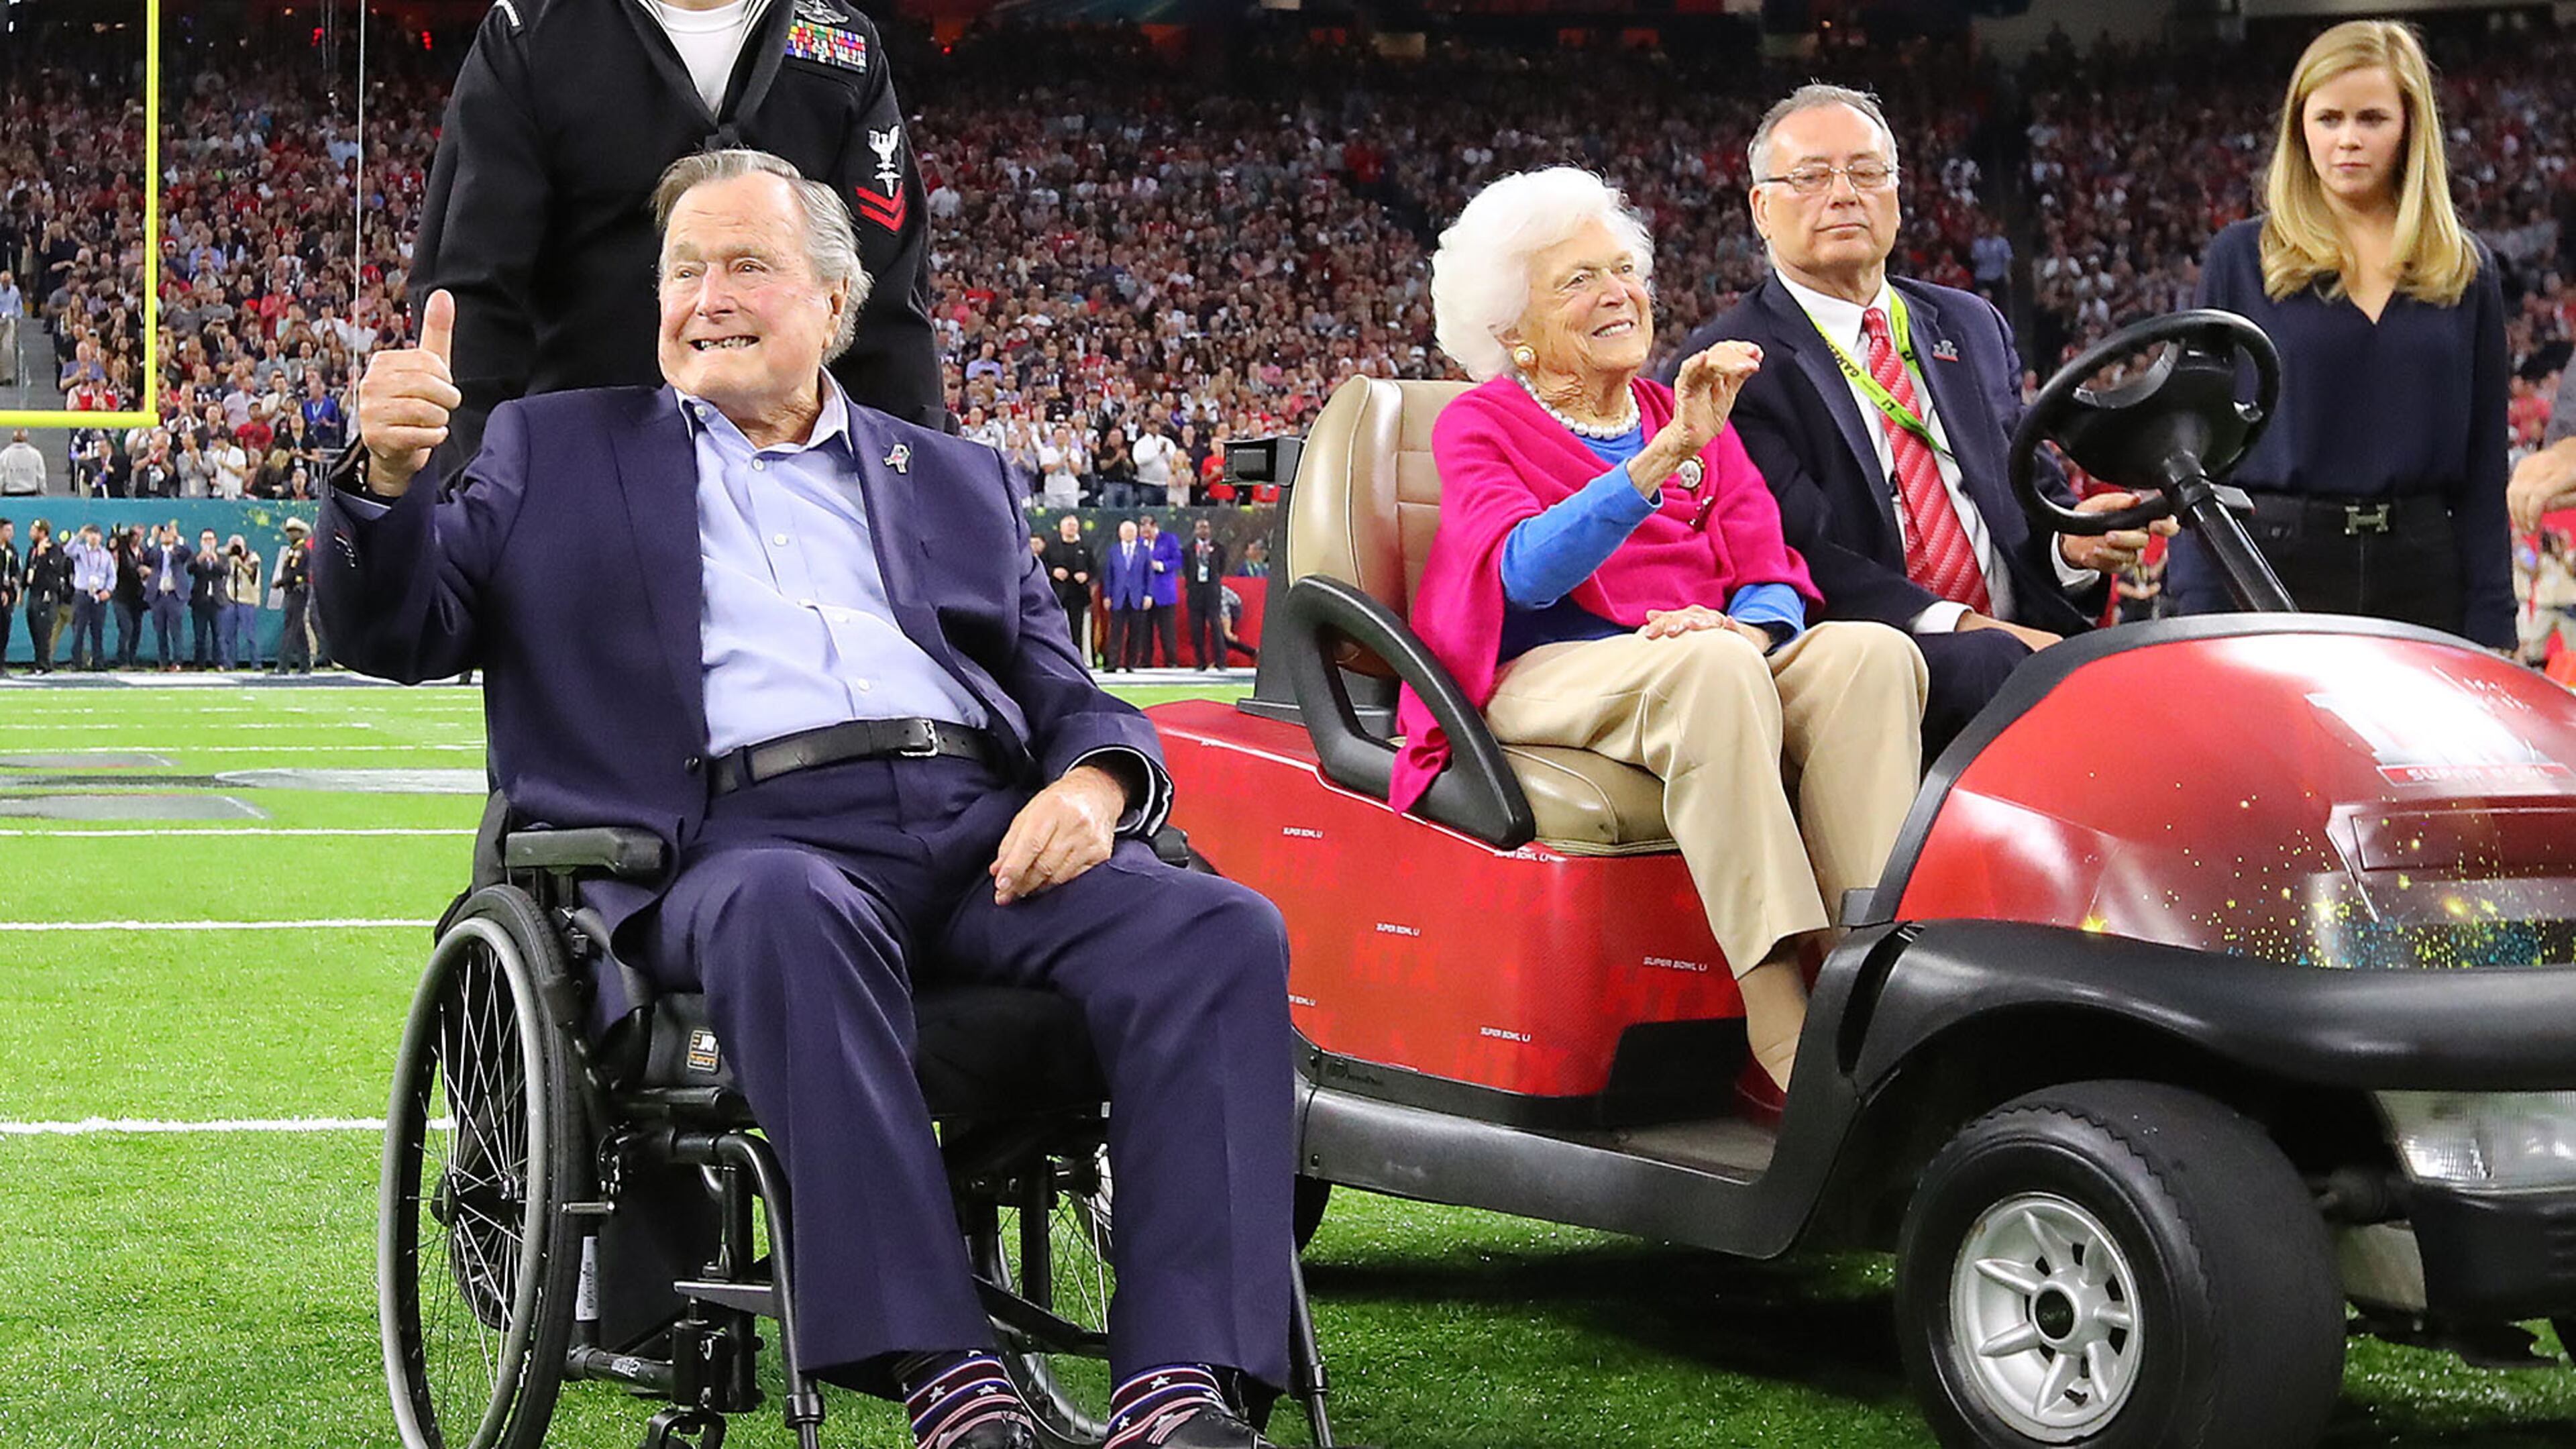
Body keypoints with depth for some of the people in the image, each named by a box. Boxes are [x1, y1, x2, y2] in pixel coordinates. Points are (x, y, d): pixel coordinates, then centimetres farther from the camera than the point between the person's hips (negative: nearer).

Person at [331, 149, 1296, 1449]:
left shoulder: (954, 478, 29)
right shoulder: (560, 451, 24)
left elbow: (1068, 698, 22)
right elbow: (393, 631, 14)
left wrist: (1093, 782, -4)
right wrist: (393, 476, -8)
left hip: (978, 830, 3)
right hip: (741, 841, -3)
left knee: (1223, 932, -26)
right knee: (794, 916, -41)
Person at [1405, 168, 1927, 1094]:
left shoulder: (1697, 421, 21)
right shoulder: (1479, 425, 5)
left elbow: (1770, 577, 11)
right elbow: (1527, 572, -15)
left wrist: (1749, 629, -15)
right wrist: (1668, 453, -27)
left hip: (1718, 672, 5)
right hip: (1542, 682, -5)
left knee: (1868, 651, -26)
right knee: (1708, 665, -37)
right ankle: (1794, 1044, -43)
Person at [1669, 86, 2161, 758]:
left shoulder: (1972, 327, 25)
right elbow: (1793, 546, -9)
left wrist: (2071, 542, -2)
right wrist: (1957, 624, -21)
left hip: (2024, 635, 6)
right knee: (1996, 663, -37)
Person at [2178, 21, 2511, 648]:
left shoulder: (2465, 271, 11)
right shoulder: (2241, 257, 5)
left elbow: (2485, 463, 9)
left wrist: (2491, 629, 2)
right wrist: (2201, 612, -6)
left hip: (2424, 573, 2)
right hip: (2274, 572, -1)